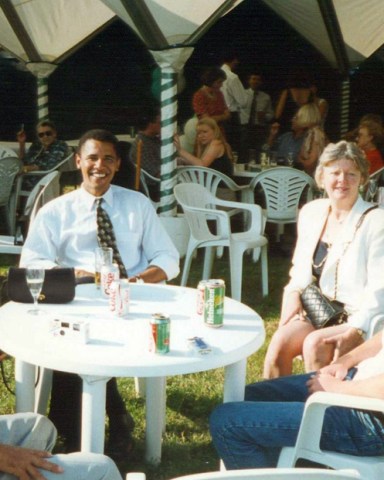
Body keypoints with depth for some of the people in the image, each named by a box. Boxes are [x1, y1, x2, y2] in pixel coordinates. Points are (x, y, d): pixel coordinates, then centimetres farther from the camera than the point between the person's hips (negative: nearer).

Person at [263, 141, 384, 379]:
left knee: (315, 344, -30)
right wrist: (293, 293, -2)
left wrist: (354, 332, -24)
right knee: (280, 341, -22)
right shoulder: (311, 212, 8)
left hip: (360, 321, -4)